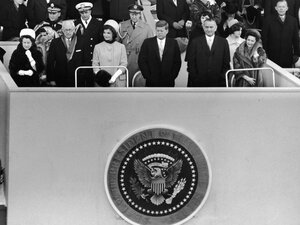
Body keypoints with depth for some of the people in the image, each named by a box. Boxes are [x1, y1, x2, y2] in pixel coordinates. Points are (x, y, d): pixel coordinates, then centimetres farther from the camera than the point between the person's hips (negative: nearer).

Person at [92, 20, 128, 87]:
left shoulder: (121, 47, 7)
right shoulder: (98, 47, 9)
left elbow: (124, 64, 2)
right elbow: (95, 65, 8)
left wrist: (115, 76, -11)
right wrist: (100, 75, -10)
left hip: (118, 82, 0)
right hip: (102, 82, 0)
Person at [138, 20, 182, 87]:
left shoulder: (173, 43, 5)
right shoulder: (147, 42, 3)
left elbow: (177, 62, 6)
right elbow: (142, 61, 1)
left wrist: (172, 77, -4)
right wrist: (147, 76, -6)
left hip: (168, 83, 0)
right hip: (151, 83, 0)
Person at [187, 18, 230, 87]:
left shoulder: (223, 42, 9)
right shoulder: (195, 42, 7)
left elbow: (226, 63, 7)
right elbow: (191, 63, 4)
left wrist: (223, 78, -3)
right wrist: (194, 78, -5)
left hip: (217, 82, 1)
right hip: (199, 83, 0)